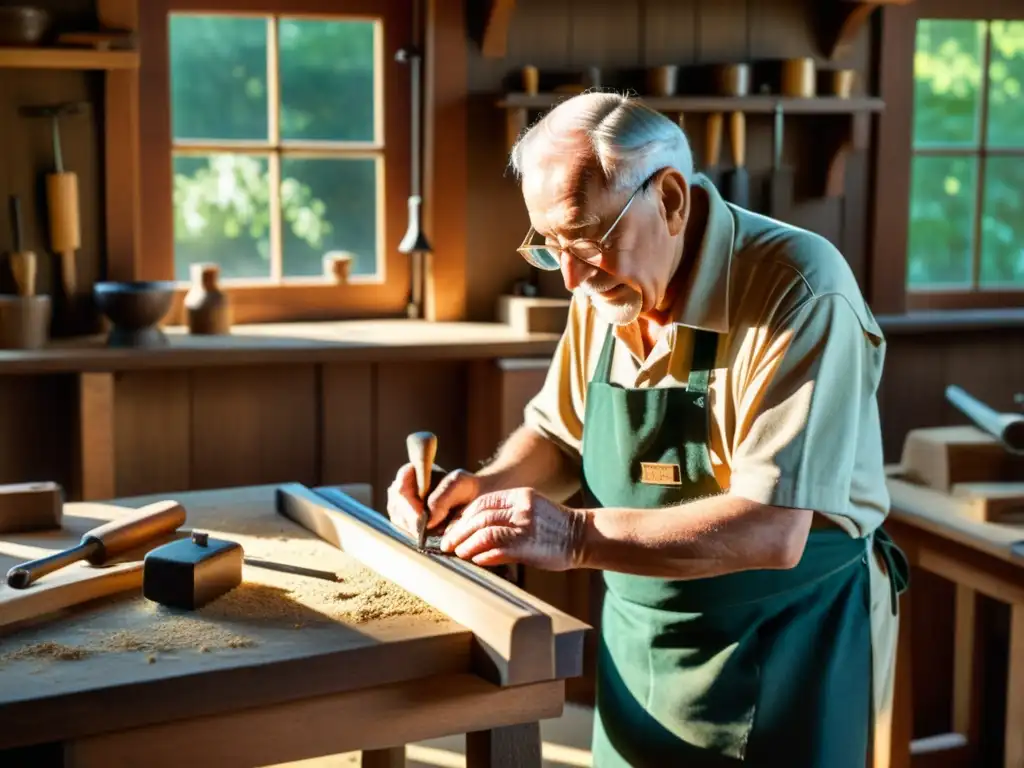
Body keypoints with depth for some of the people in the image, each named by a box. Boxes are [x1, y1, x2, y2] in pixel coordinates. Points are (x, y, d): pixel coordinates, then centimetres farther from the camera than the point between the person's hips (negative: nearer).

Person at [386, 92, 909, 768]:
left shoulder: (798, 292, -25)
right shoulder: (606, 288, -3)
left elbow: (771, 531, -30)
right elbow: (560, 437, 11)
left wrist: (578, 535, -35)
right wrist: (489, 486, -10)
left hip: (788, 645, -6)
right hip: (638, 634, 6)